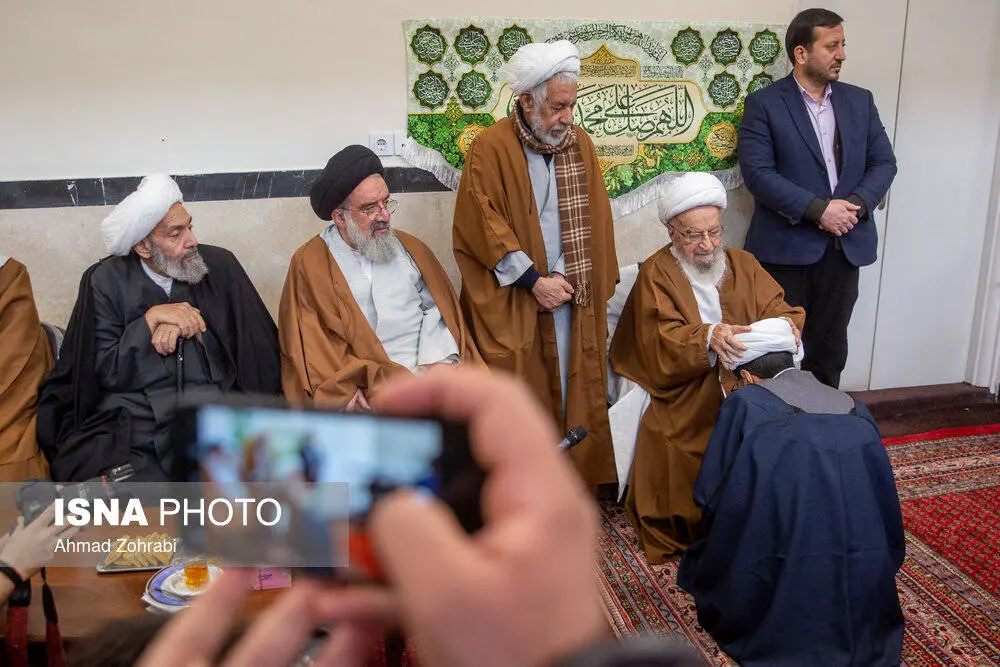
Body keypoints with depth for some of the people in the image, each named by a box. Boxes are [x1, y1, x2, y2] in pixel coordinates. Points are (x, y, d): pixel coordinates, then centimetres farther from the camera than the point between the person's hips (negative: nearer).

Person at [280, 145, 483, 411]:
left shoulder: (409, 247, 16)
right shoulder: (308, 263, 6)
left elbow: (438, 307, 13)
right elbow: (308, 346, 1)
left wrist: (434, 361, -5)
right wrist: (347, 387, -14)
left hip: (424, 371, 4)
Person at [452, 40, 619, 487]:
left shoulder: (580, 144, 8)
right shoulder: (491, 148, -6)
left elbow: (591, 221, 11)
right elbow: (483, 226, -11)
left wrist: (562, 274, 1)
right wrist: (533, 280, -14)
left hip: (571, 294, 4)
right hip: (510, 299, -4)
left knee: (572, 390, 7)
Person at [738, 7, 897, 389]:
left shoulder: (859, 100, 11)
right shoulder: (763, 104, -5)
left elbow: (883, 162, 9)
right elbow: (757, 172, -14)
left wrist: (857, 204, -11)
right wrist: (818, 210, -19)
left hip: (845, 245, 5)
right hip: (786, 248, -4)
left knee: (829, 349, 12)